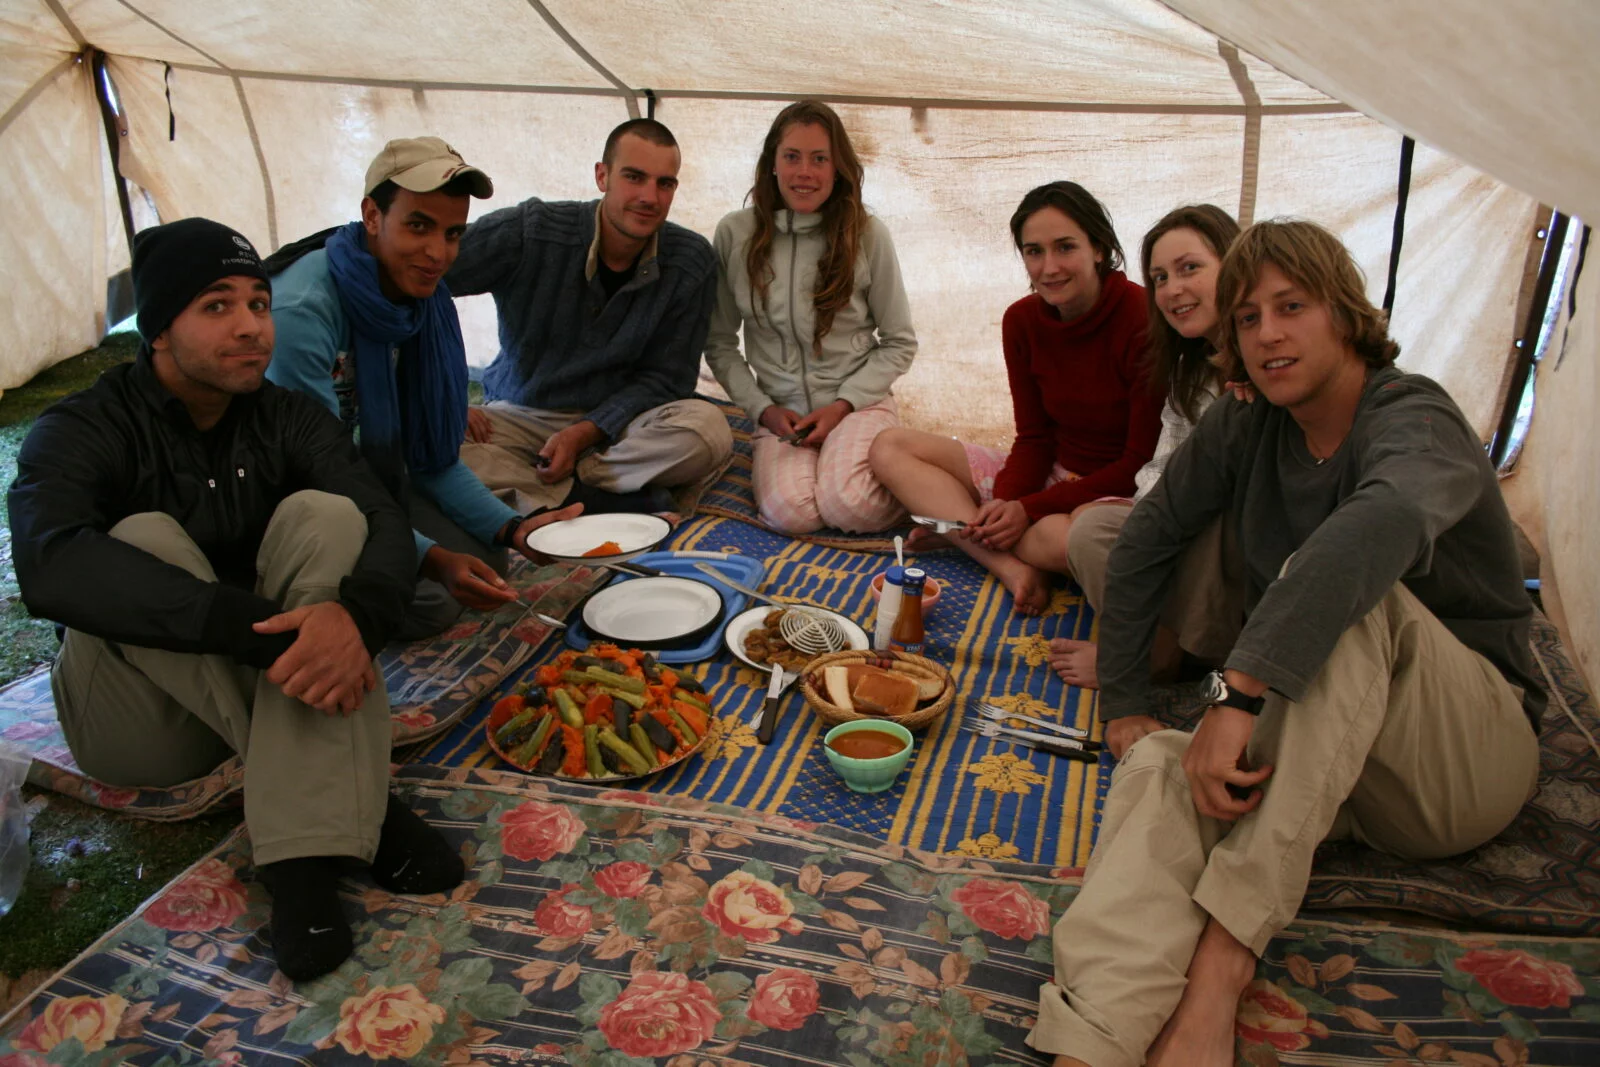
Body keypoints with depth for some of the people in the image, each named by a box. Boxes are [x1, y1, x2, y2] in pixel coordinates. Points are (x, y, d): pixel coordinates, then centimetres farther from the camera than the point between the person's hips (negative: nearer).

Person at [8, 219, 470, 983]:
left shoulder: (290, 418, -2)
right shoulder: (82, 431, -13)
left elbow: (385, 526, -18)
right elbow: (51, 565, -35)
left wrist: (354, 613, -43)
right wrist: (261, 629, -47)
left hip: (278, 687, 3)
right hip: (139, 718, -2)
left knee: (323, 515, -22)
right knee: (145, 539, -29)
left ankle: (308, 849, -34)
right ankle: (356, 808, -27)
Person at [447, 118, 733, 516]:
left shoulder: (692, 261, -7)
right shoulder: (530, 230, -13)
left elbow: (664, 377, -5)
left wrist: (585, 433, -19)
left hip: (615, 424, 1)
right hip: (520, 416, 0)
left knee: (708, 430, -31)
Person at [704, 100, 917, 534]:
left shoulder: (868, 235, -2)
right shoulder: (734, 234, 0)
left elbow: (900, 343, 3)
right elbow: (719, 344, 6)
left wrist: (843, 405, -9)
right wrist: (762, 409, -7)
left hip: (858, 403, 0)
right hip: (780, 411, 1)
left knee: (850, 507, -29)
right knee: (790, 513, -28)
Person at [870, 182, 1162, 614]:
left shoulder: (1143, 320, -18)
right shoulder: (1022, 321, -2)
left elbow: (1143, 462, -16)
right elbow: (1035, 438, 3)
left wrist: (1029, 509, -20)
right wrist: (1005, 504, -18)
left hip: (1126, 493, -6)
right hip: (1055, 475, 7)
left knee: (1060, 537, -43)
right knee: (890, 448, -3)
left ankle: (952, 532, -11)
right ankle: (1014, 568, -21)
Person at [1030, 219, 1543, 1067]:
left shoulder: (1414, 419, -16)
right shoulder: (1243, 428, 3)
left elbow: (1384, 521, -40)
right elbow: (1146, 543, 9)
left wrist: (1238, 694, -46)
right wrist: (1125, 702, 4)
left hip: (1474, 755, -4)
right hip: (1325, 764, 4)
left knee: (1345, 589, -33)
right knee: (1162, 767, -28)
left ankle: (1225, 949, -37)